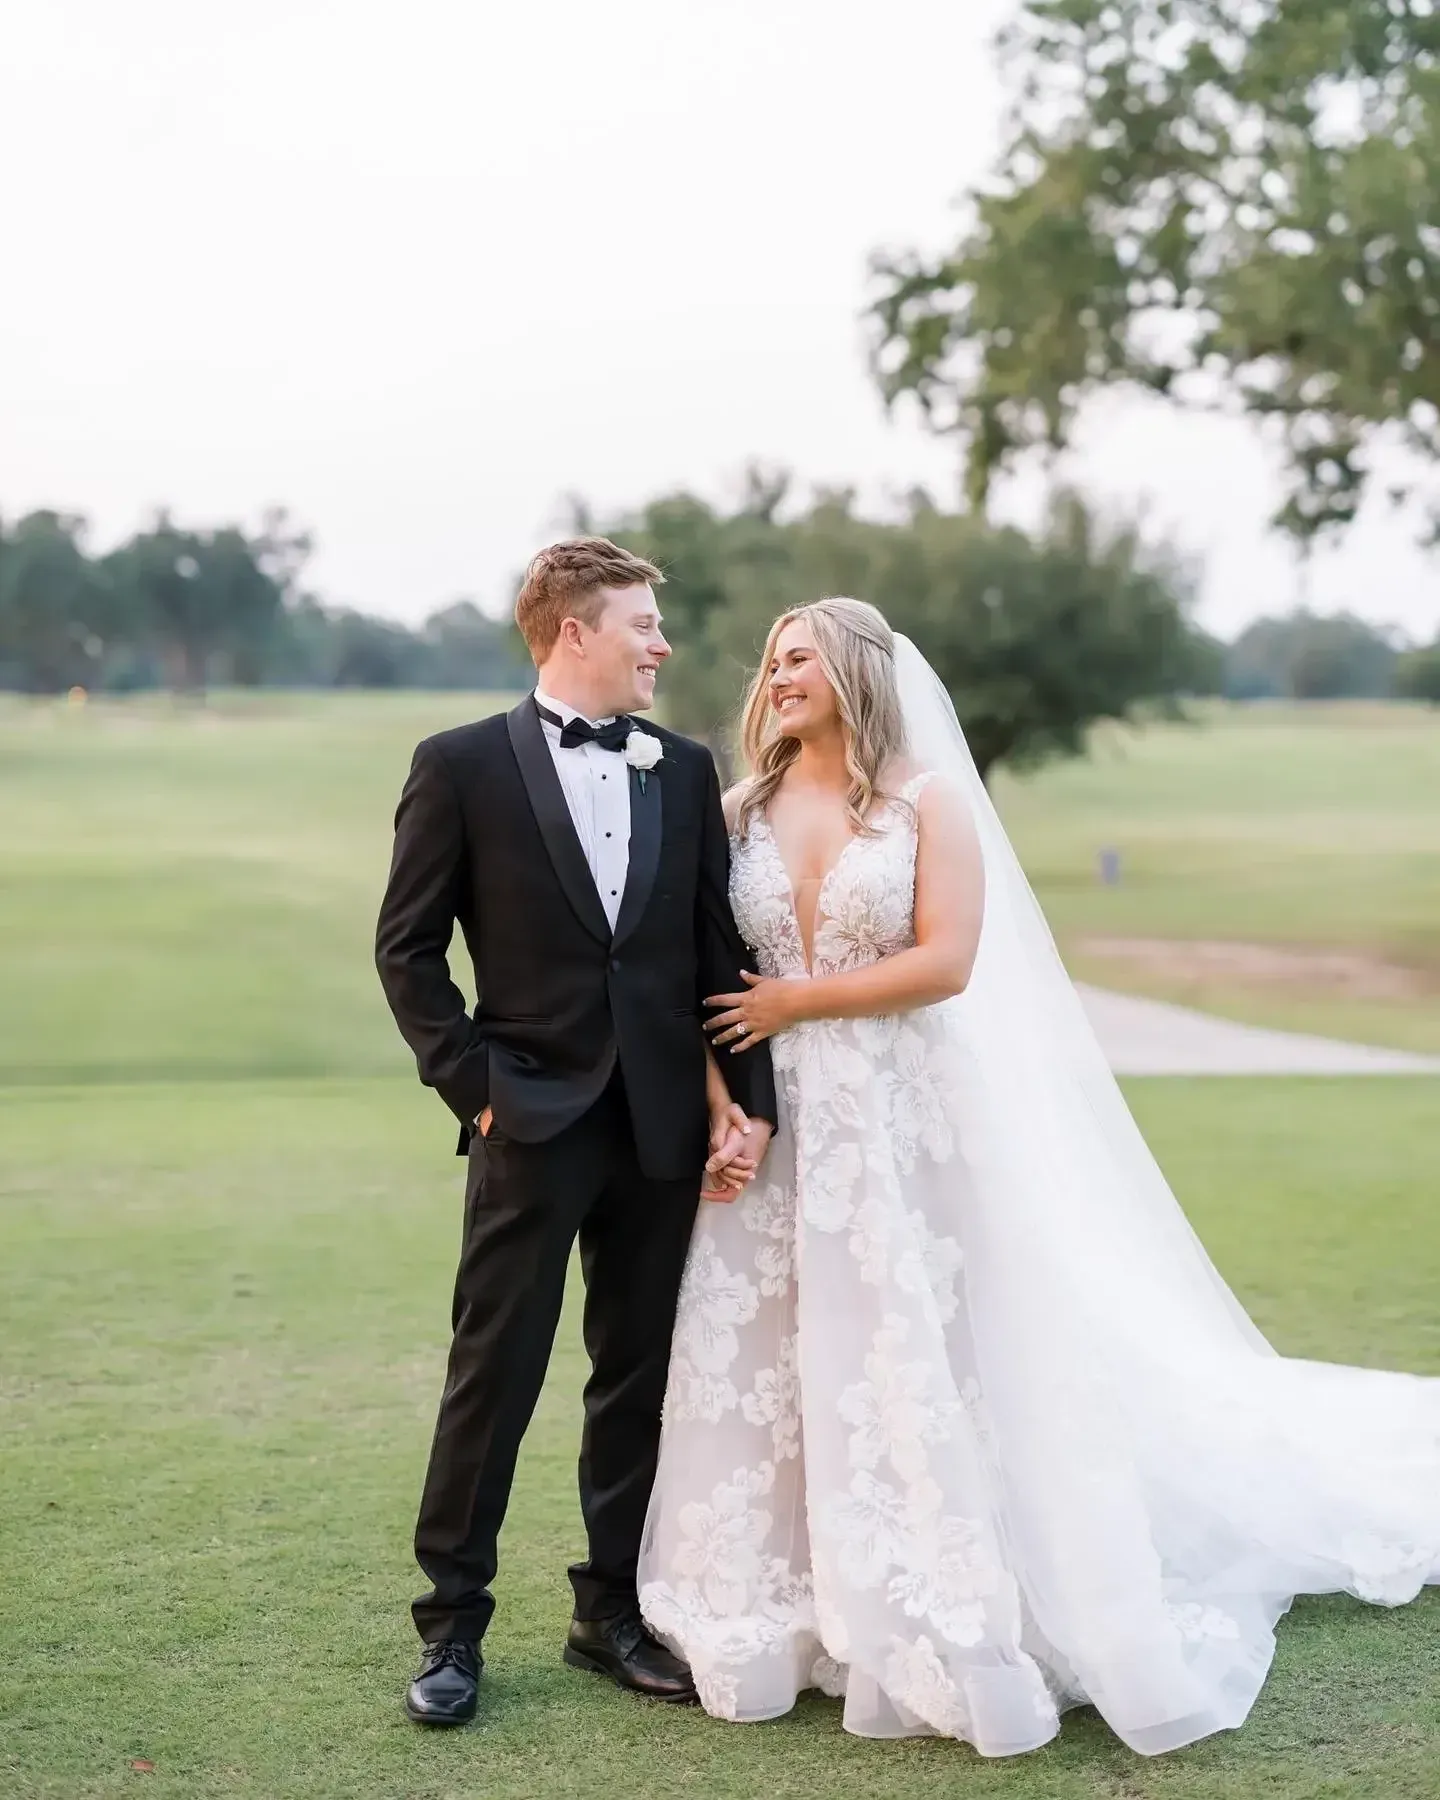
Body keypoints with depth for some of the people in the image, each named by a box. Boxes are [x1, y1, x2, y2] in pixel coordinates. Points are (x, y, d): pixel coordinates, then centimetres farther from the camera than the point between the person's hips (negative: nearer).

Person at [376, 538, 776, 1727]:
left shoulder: (684, 770, 9)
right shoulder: (463, 766, -3)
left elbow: (719, 949, 8)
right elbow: (408, 948, -2)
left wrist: (748, 1101, 1)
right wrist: (473, 1087, -8)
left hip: (664, 1124, 4)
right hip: (533, 1123, -4)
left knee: (639, 1379, 11)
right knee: (494, 1376, 1)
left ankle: (613, 1613, 24)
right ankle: (453, 1626, 15)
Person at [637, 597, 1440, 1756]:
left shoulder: (927, 800, -4)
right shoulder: (744, 810, 7)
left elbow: (946, 962, -14)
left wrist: (797, 1001, -12)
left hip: (902, 1121, -4)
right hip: (779, 1125, 4)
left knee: (911, 1357, 1)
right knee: (763, 1363, 5)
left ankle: (936, 1624, 14)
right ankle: (785, 1612, 18)